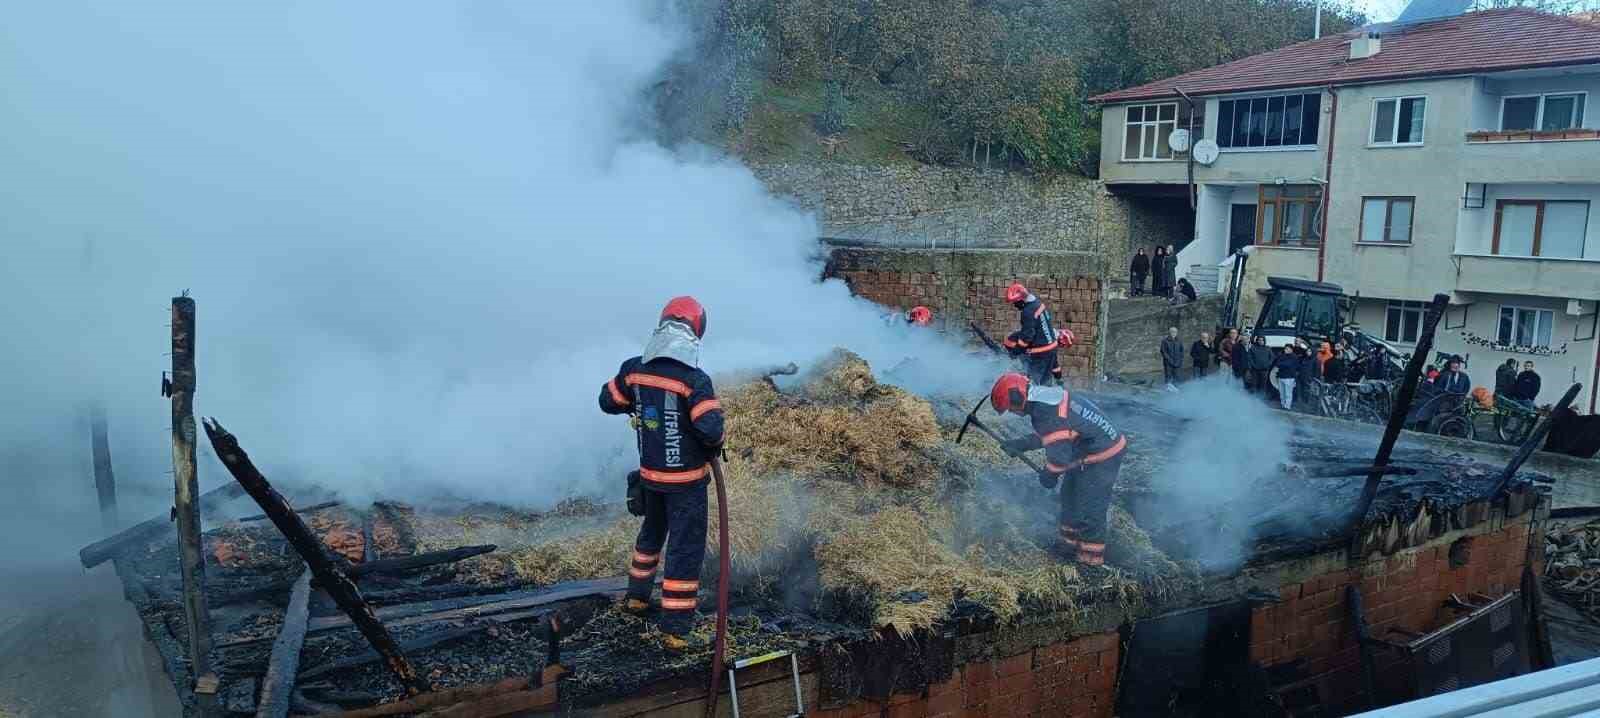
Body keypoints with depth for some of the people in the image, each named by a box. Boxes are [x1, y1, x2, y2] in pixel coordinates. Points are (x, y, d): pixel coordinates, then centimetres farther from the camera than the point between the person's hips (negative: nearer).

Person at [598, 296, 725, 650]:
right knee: (686, 549, 5)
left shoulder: (634, 369, -6)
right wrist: (714, 445, -6)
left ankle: (637, 596, 45)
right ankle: (675, 630, 8)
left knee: (652, 533, 30)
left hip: (649, 474, 6)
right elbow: (711, 429, -28)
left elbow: (608, 401, 8)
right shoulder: (695, 380, -22)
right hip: (686, 479, -6)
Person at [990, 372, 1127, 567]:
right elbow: (1047, 436, 17)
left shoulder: (1046, 413, -28)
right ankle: (1071, 547, 35)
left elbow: (1059, 455, -25)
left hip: (1103, 457, -11)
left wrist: (1049, 475, -6)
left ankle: (1090, 562, 9)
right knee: (1070, 497, 22)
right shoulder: (1046, 396, 3)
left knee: (1089, 510, -3)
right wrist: (1019, 445, 12)